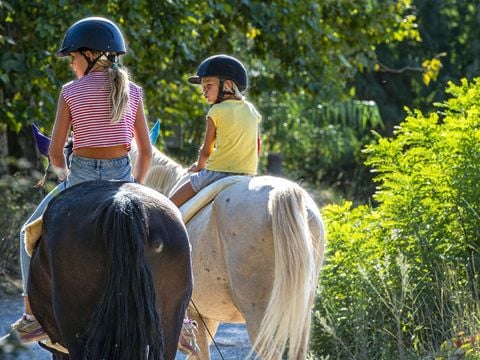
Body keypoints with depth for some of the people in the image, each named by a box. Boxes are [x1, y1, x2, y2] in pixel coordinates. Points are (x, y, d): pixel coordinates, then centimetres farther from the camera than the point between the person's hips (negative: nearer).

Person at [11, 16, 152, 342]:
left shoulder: (71, 92, -3)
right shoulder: (132, 92, 5)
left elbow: (55, 153, -2)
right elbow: (146, 152, 5)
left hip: (81, 175, -2)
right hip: (122, 176, 2)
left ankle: (33, 315, 12)